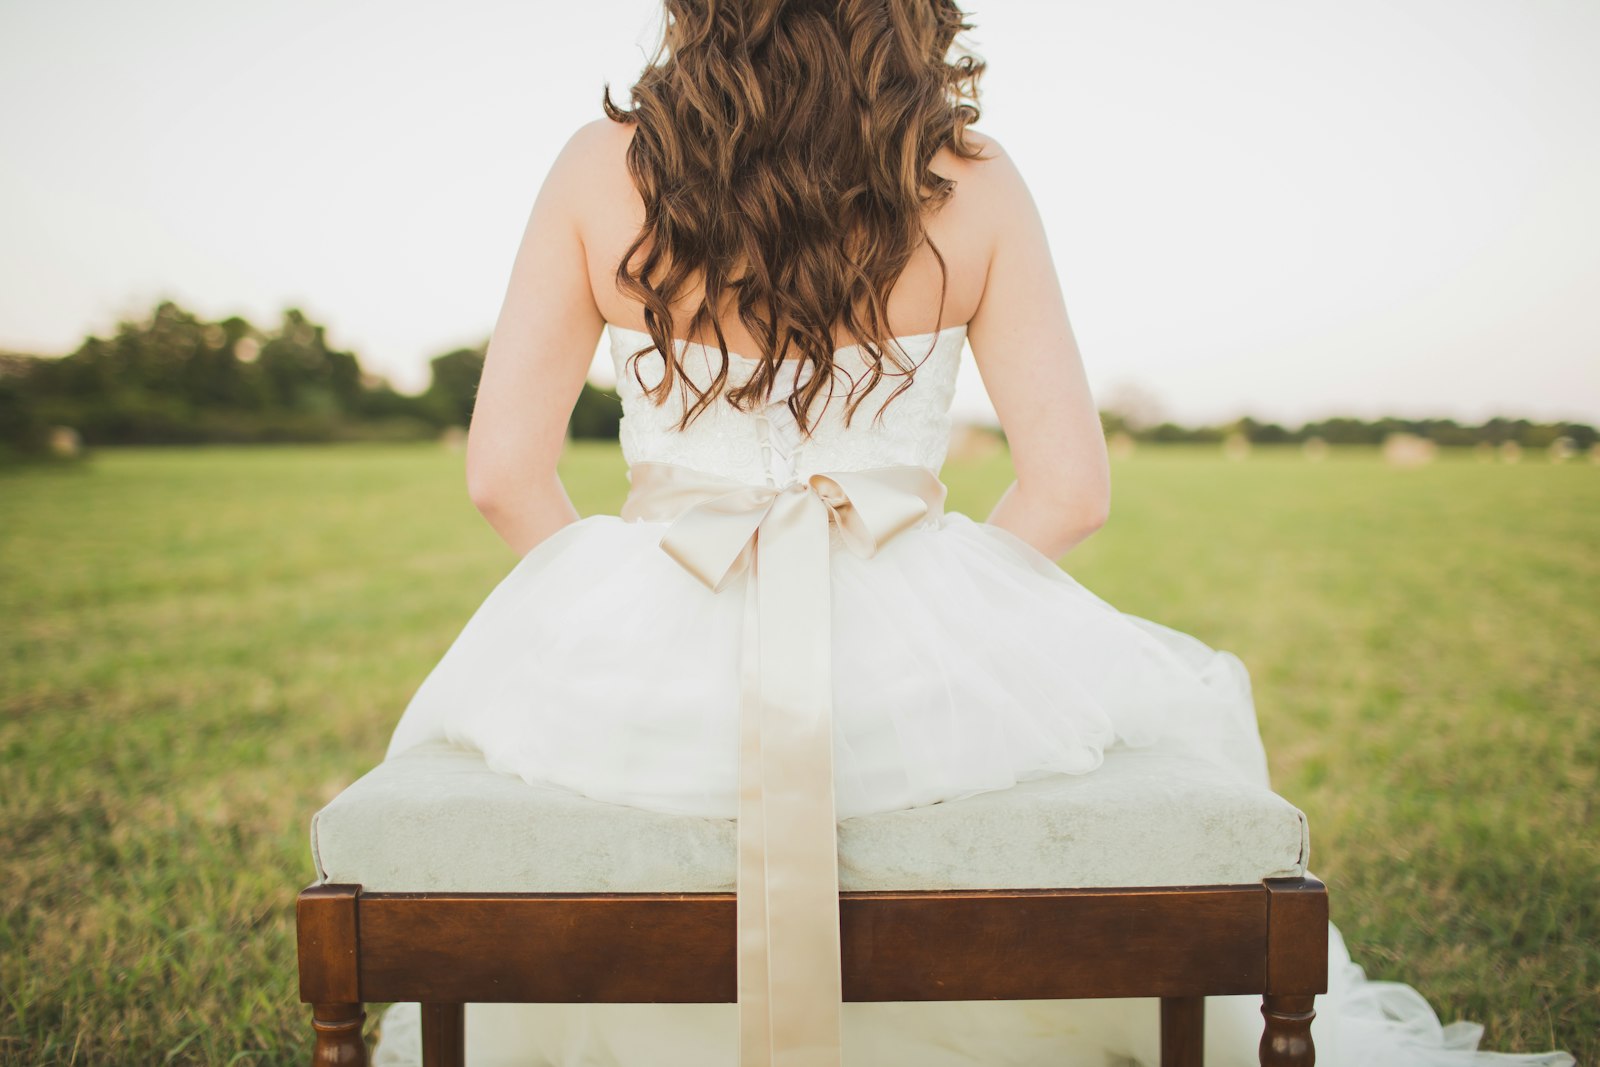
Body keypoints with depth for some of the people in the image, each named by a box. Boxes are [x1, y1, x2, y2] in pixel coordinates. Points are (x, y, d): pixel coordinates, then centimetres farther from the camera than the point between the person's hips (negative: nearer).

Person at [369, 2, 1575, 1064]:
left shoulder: (602, 167, 0)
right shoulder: (973, 186, -1)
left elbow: (504, 471, -2)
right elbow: (1071, 489, -3)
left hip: (644, 683, 1)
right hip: (926, 689, 0)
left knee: (500, 691, 37)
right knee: (1180, 705, 31)